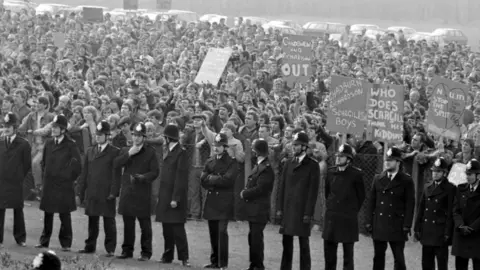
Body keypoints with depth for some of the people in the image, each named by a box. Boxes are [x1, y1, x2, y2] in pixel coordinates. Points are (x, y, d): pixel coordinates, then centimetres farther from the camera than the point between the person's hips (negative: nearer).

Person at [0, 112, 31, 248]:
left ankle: (20, 238, 17)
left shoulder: (23, 145, -1)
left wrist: (19, 176, 3)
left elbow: (27, 165, 4)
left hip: (16, 183, -1)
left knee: (18, 211, 7)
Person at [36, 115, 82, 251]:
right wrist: (46, 176, 14)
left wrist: (69, 178, -1)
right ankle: (44, 241, 15)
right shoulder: (48, 144, 9)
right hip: (49, 185, 5)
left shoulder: (71, 145, -7)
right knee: (48, 213, 8)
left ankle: (66, 243, 6)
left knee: (65, 215, 0)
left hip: (64, 186, -5)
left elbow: (77, 166, -4)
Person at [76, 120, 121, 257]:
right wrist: (80, 193, 10)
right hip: (91, 193, 4)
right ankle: (90, 246, 17)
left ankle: (110, 249, 3)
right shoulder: (90, 151, 14)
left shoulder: (115, 152, -1)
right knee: (92, 220, 10)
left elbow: (116, 174, -5)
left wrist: (113, 193, -13)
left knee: (109, 221, -1)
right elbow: (84, 173, 15)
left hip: (106, 193, -4)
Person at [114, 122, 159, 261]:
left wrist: (142, 177, -20)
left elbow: (154, 172, -5)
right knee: (128, 223, 9)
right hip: (127, 191, 4)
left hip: (143, 193, -4)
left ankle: (146, 252, 2)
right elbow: (115, 164, -1)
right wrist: (129, 154, -10)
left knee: (145, 224, -2)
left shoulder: (150, 152, 1)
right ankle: (127, 250, 17)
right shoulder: (126, 150, 14)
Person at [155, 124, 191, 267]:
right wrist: (160, 195, 11)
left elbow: (181, 177, -16)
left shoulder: (181, 152, -12)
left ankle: (184, 257, -3)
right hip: (165, 196, 8)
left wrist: (175, 198, -19)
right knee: (167, 228, 10)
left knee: (177, 228, -7)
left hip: (175, 196, -8)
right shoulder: (168, 152, 14)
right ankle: (168, 255, 16)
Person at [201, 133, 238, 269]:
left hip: (224, 203, -5)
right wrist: (218, 180, -8)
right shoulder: (210, 162, 15)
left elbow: (227, 180, -14)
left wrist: (211, 179, -5)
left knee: (222, 232, -11)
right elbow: (203, 180, 5)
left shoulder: (232, 163, -1)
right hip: (211, 202, 5)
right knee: (213, 232, 7)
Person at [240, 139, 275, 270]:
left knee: (256, 238, -6)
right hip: (253, 209, 10)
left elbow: (259, 189, -22)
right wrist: (245, 192, 2)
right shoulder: (258, 166, 14)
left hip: (259, 210, -10)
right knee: (253, 237, 15)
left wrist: (245, 194, -11)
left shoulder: (266, 169, -17)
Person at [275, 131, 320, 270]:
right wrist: (279, 208, 6)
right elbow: (282, 186, 13)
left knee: (303, 242, -1)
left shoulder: (312, 165, -4)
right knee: (287, 241, 7)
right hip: (288, 209, 5)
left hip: (302, 210, -5)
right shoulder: (288, 163, 12)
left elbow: (313, 190, -7)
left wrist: (308, 213, -12)